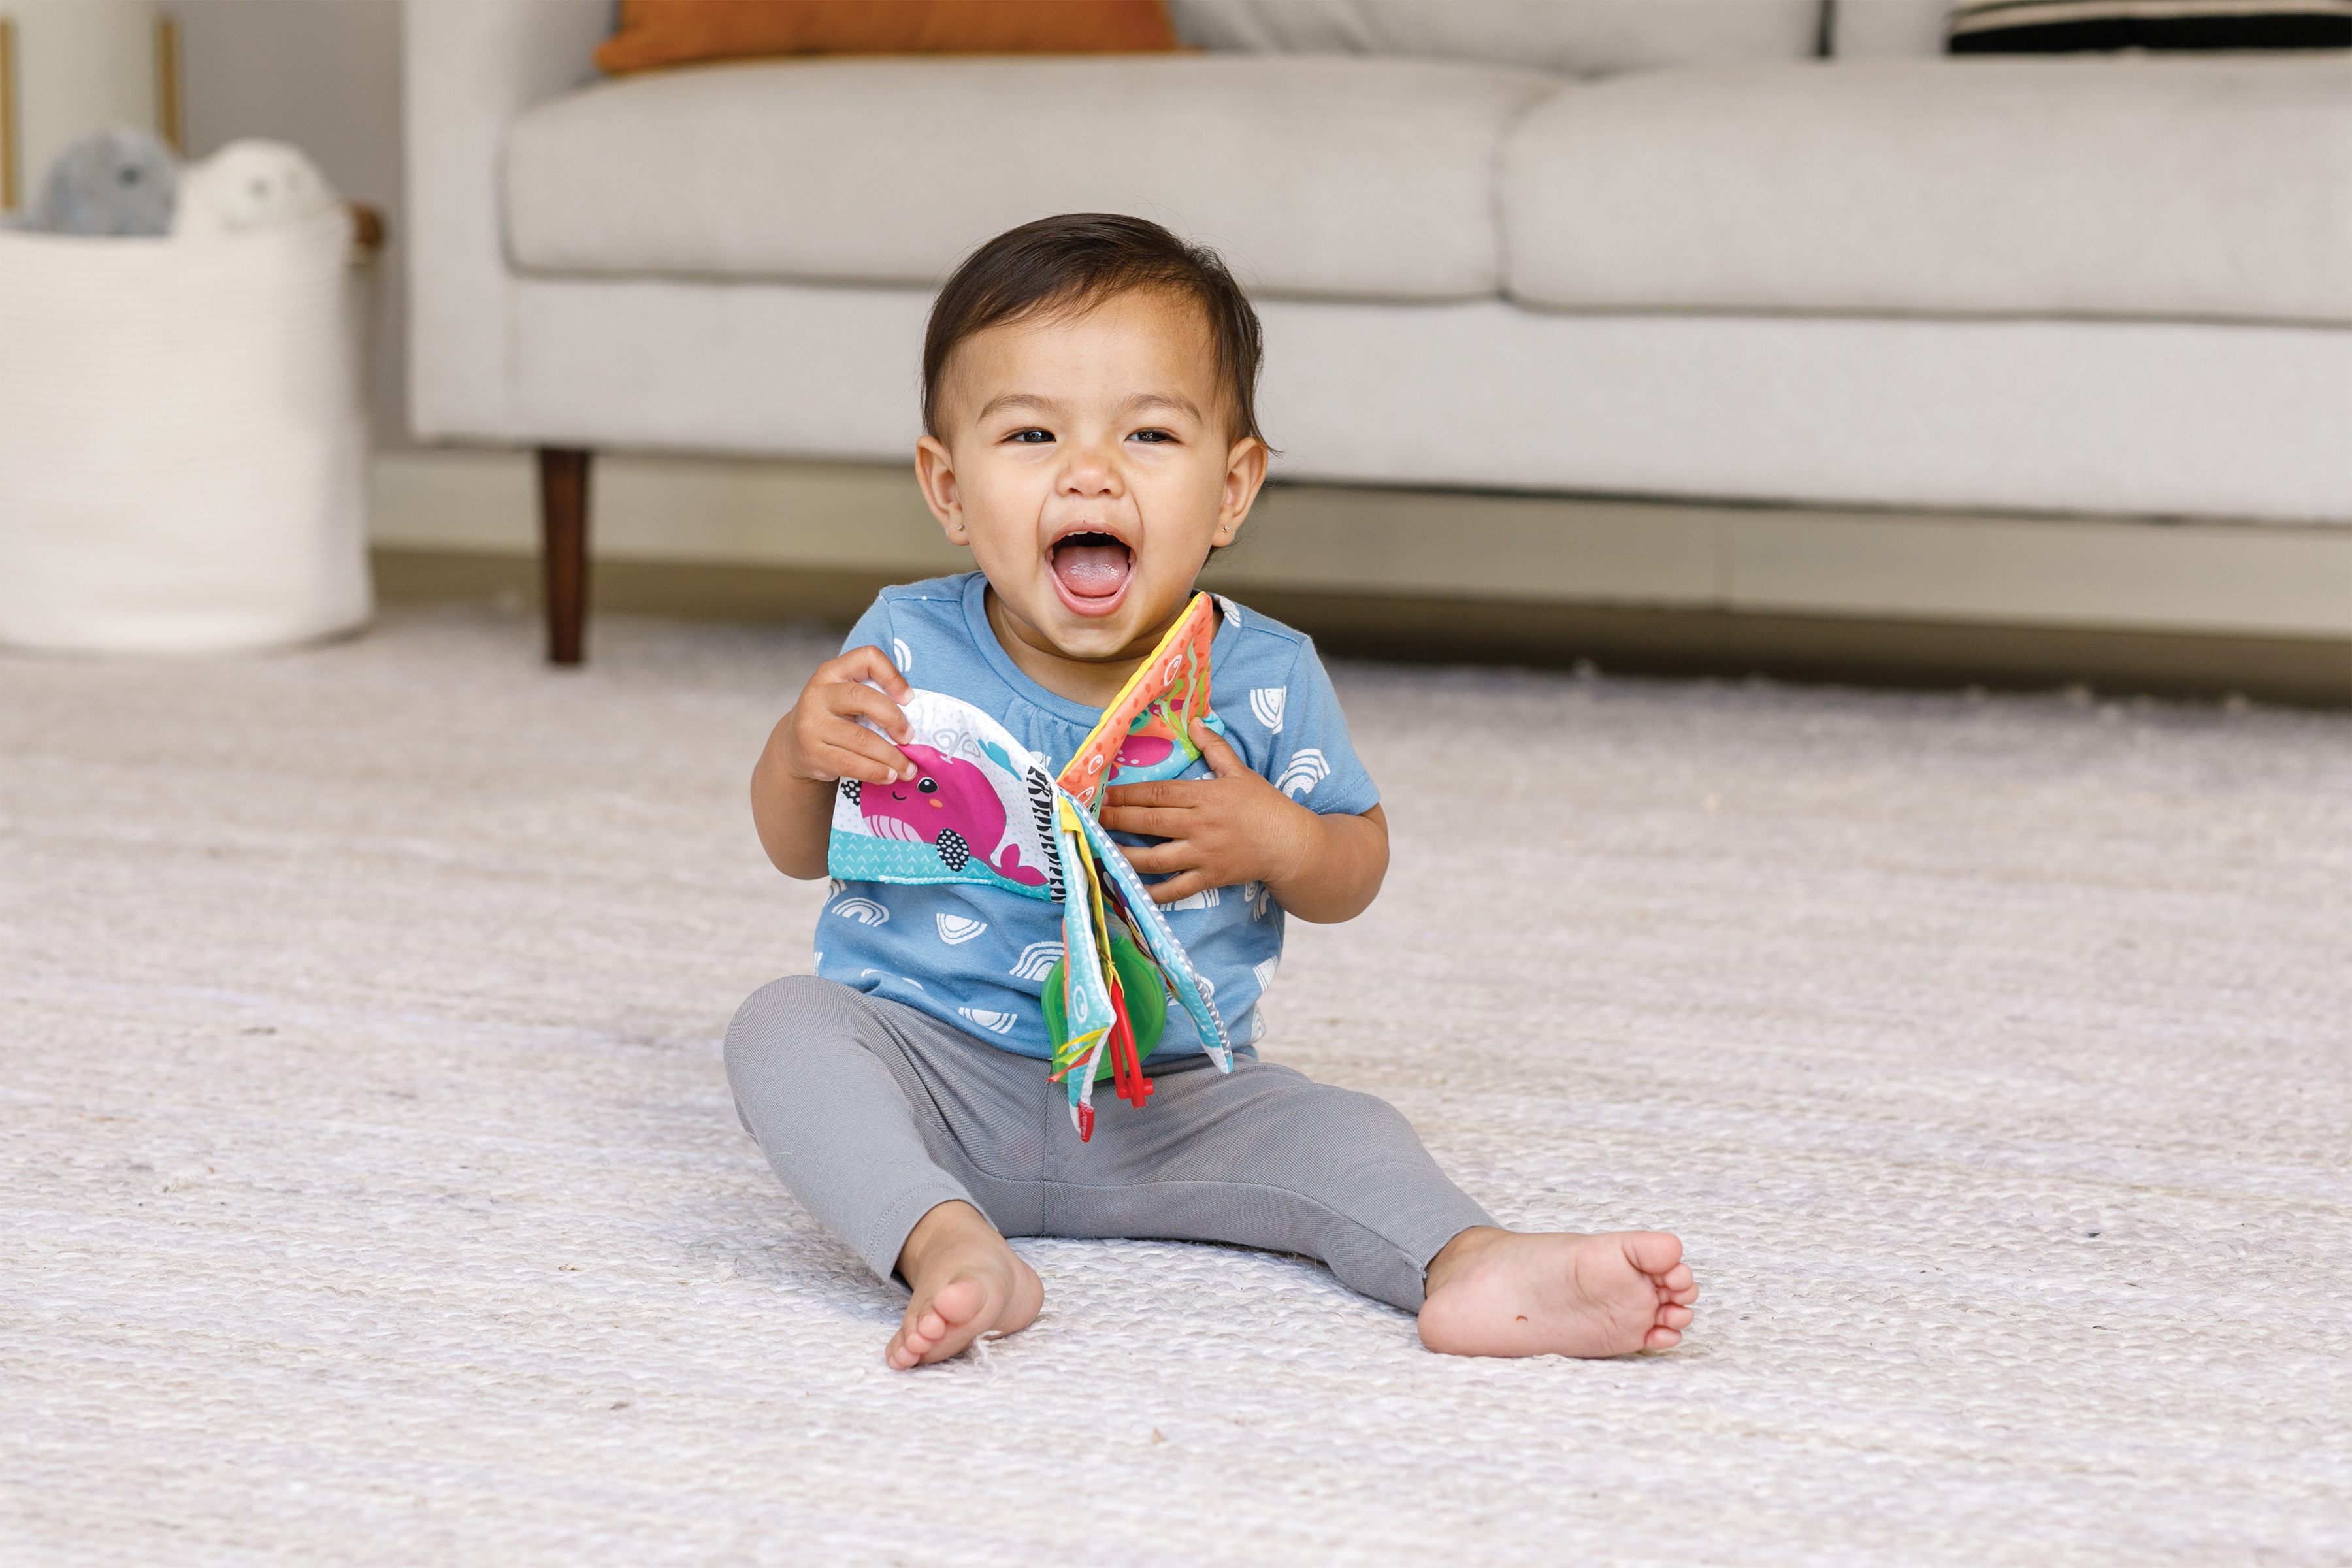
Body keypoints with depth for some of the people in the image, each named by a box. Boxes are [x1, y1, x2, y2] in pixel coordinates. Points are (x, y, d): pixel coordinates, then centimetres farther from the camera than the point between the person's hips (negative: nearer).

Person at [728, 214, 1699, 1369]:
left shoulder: (1264, 679, -7)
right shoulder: (908, 650, -7)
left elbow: (1356, 868, 7)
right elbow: (801, 852, 7)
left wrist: (1275, 842, -17)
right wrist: (800, 752, -17)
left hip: (1159, 1111, 0)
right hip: (931, 1069, 0)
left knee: (1337, 1130, -22)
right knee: (782, 1022, -27)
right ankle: (948, 1245, -46)